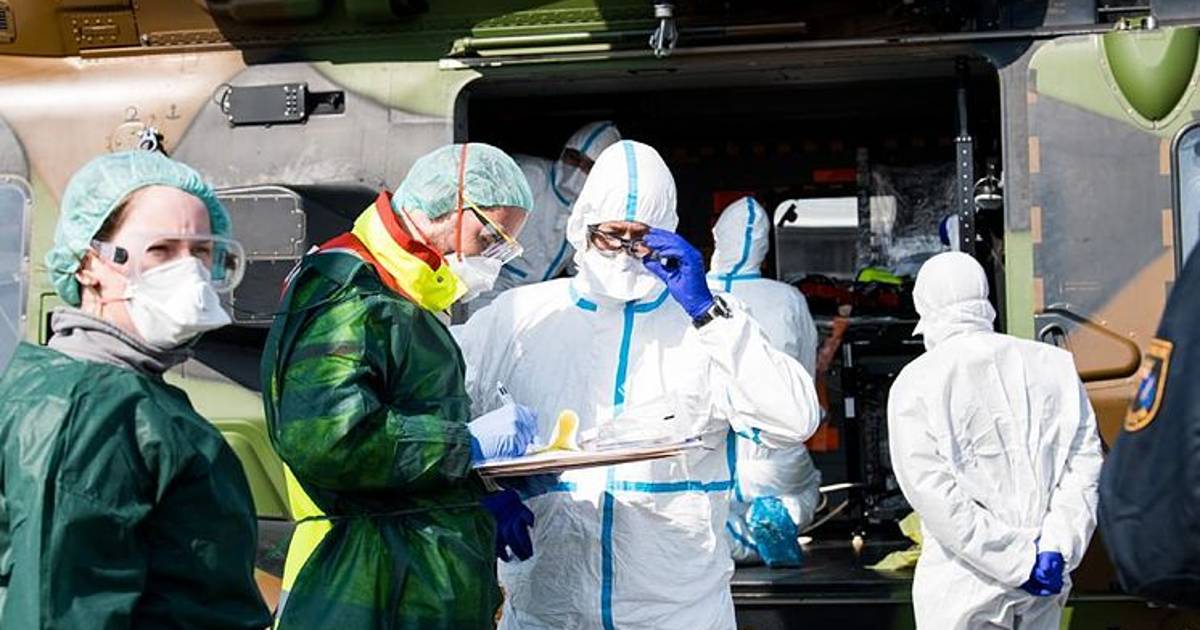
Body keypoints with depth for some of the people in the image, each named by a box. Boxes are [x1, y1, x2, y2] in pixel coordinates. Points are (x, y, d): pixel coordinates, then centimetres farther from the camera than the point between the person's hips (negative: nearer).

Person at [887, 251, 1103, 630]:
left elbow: (932, 492, -15)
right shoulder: (1054, 364, 3)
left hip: (962, 588, -4)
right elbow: (1085, 459, -2)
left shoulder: (915, 384, -7)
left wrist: (1020, 562, -12)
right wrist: (1054, 548, -9)